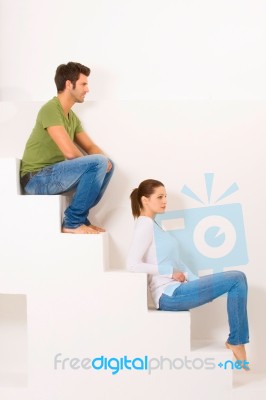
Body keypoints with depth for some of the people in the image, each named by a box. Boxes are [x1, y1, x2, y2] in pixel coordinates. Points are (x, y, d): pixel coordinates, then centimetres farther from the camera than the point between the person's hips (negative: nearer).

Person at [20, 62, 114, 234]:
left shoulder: (72, 117, 12)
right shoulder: (51, 109, -17)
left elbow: (90, 147, 18)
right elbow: (70, 152, -26)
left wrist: (104, 161, -6)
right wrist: (100, 161, -7)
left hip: (52, 174, 9)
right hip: (37, 179, -9)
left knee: (107, 165, 9)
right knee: (98, 163, -23)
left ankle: (80, 218, 9)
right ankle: (72, 222, -13)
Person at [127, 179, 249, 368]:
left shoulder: (154, 224, 17)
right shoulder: (145, 224, -12)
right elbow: (132, 264, -22)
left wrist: (199, 282, 6)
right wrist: (170, 272, -16)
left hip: (176, 289, 9)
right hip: (170, 295, -9)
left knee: (237, 278, 5)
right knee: (236, 279, -11)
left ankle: (236, 340, 5)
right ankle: (236, 341, 1)